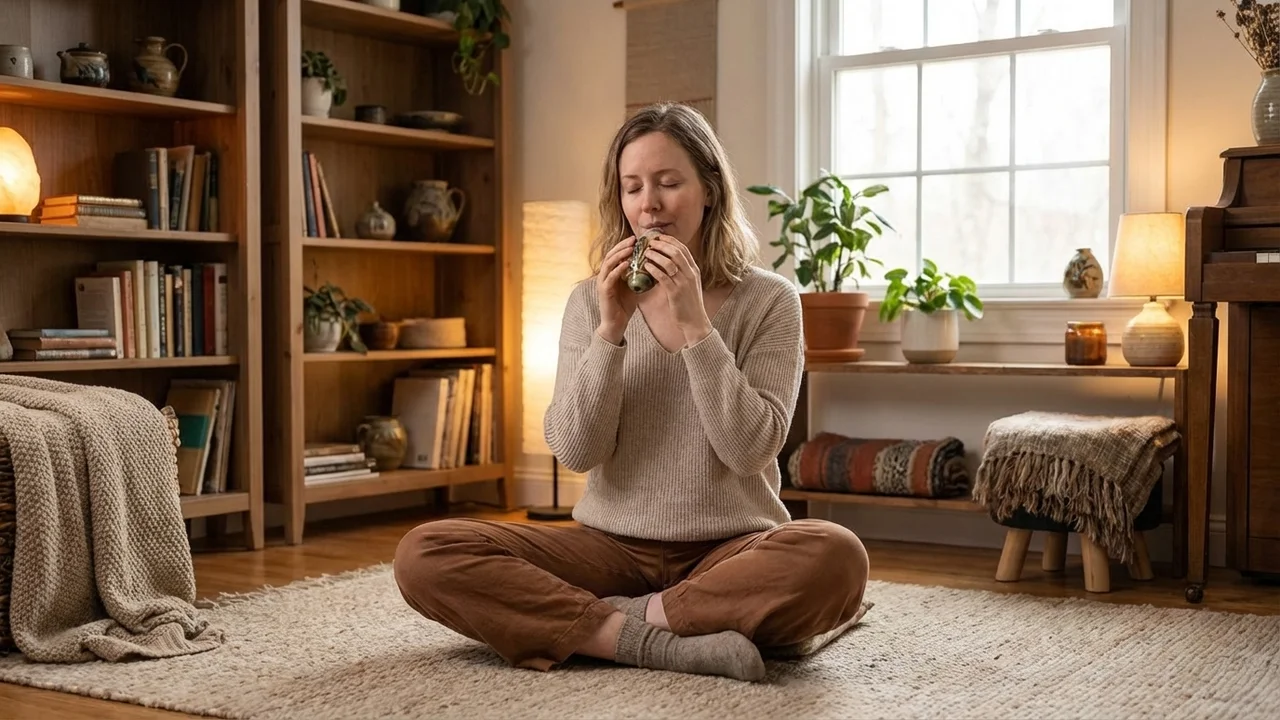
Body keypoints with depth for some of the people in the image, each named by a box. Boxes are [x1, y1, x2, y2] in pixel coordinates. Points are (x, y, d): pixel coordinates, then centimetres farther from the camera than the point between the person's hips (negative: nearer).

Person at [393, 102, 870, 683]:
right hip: (612, 546, 2)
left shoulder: (769, 301, -1)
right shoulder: (590, 302, 5)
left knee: (834, 558, -36)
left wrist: (692, 324, -18)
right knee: (425, 555, -20)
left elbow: (751, 449, -12)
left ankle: (617, 619, -19)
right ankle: (653, 642, -24)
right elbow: (575, 452, -5)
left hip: (729, 548, -2)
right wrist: (611, 330, -15)